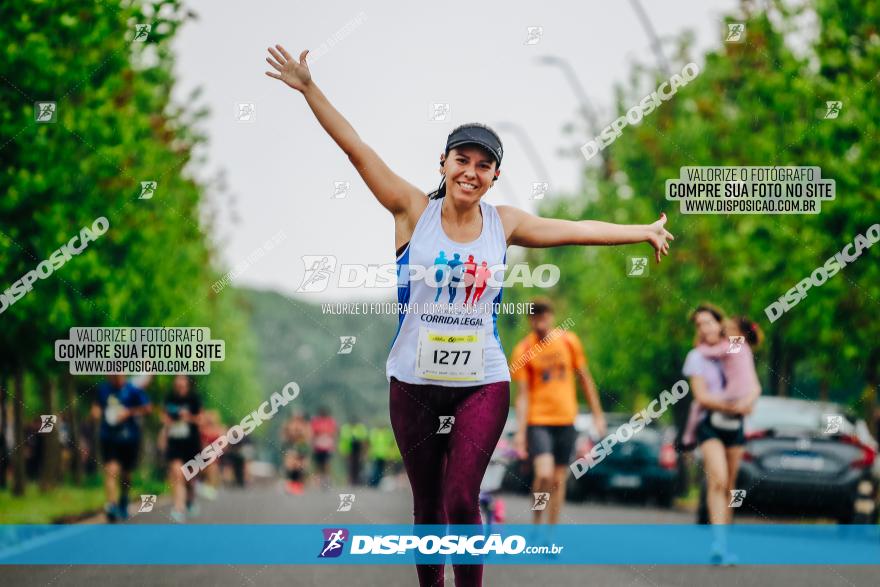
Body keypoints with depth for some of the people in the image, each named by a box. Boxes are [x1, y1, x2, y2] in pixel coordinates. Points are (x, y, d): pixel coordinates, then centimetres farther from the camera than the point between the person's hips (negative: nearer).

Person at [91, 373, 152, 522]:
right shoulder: (103, 389, 5)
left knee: (126, 472, 12)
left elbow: (147, 408, -9)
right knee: (111, 470, -17)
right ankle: (112, 504, -25)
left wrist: (129, 412, -20)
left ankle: (123, 502, 36)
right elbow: (97, 405, 22)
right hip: (108, 437, 1)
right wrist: (96, 410, -1)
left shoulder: (133, 389, -7)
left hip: (129, 437, -1)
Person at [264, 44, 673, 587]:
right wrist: (309, 89, -14)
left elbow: (575, 230, 13)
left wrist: (644, 231, 20)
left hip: (483, 384, 0)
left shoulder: (503, 224, 3)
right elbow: (357, 150, -8)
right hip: (415, 382, 0)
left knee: (462, 501, -10)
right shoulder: (415, 212, -3)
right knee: (428, 504, 8)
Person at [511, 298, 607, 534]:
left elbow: (585, 379, 11)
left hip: (566, 420, 3)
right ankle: (536, 522, 3)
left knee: (559, 479, 5)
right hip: (537, 422, -3)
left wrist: (598, 415, 9)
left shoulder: (569, 341, 2)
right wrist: (520, 432, -11)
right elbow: (522, 395, -5)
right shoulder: (523, 351, -6)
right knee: (544, 474, -20)